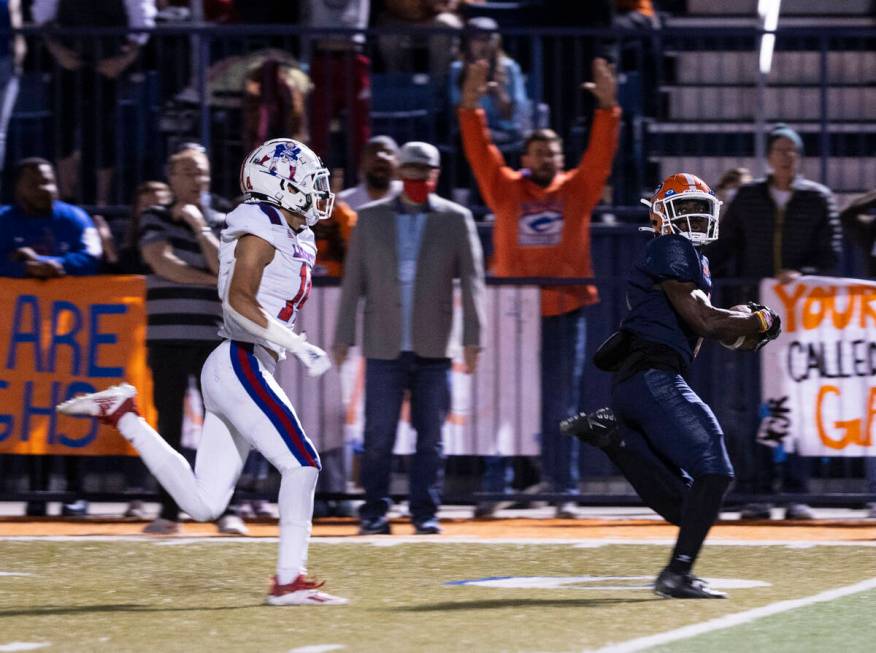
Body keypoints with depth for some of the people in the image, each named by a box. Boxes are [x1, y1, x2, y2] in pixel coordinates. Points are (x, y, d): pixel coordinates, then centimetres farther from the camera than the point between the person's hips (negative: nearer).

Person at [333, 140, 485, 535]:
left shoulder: (456, 219, 7)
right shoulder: (370, 218, 10)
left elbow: (471, 281, 4)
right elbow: (353, 280, 9)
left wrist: (472, 339, -3)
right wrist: (344, 336, 4)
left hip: (433, 349, 0)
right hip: (384, 347, 0)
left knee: (430, 436, 1)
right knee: (378, 435, -4)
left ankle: (425, 513, 7)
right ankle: (374, 513, 3)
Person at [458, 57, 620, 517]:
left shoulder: (576, 189, 7)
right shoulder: (506, 189, 6)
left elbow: (600, 152, -1)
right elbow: (480, 152, -3)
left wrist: (607, 107, -13)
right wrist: (471, 107, -14)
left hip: (566, 310, 0)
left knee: (562, 404, 2)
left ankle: (564, 490, 3)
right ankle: (498, 484, 7)